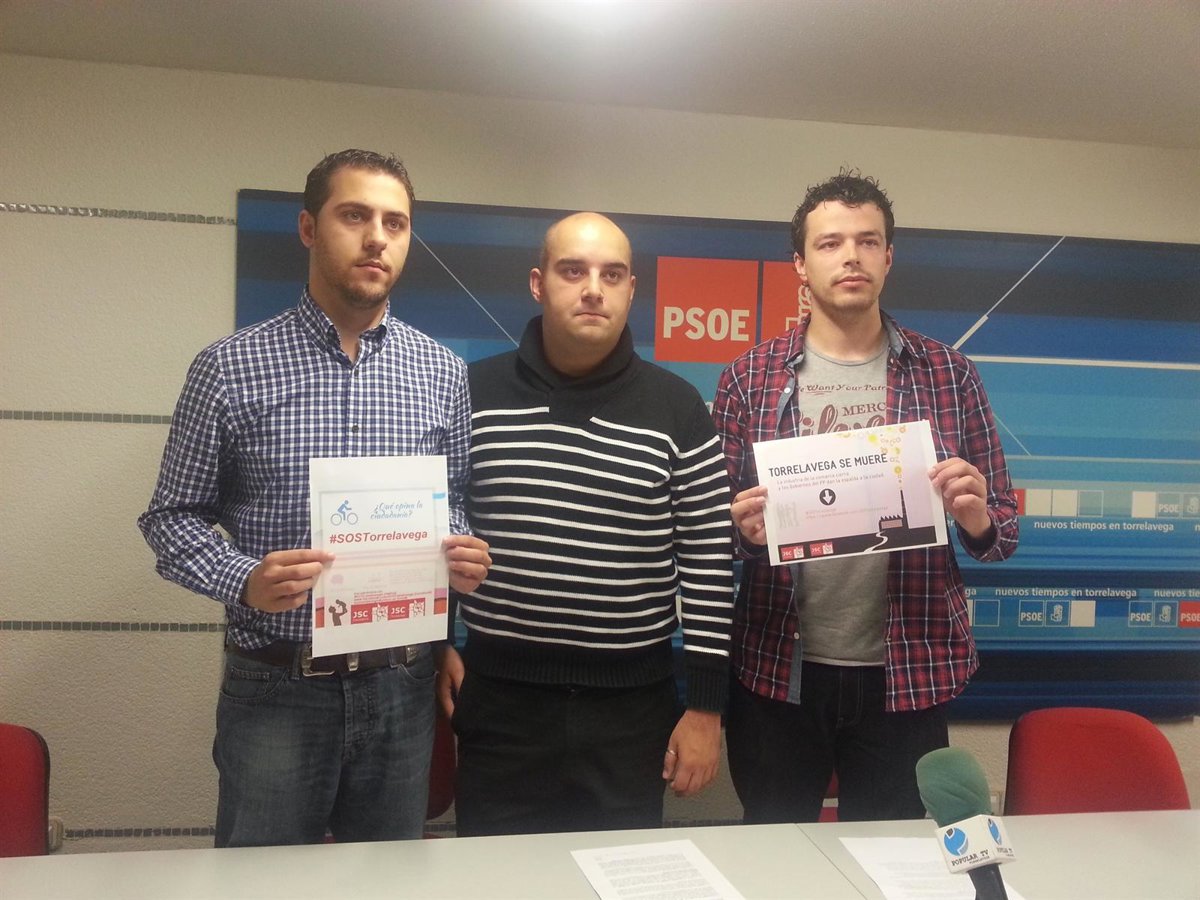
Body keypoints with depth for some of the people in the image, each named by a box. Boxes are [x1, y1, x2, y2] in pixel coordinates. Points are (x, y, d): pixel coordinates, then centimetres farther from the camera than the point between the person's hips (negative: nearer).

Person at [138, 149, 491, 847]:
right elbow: (173, 516, 0)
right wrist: (244, 581, -18)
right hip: (273, 689, -2)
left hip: (401, 686, 3)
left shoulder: (443, 373, 3)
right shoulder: (231, 366, -5)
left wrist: (465, 556, -10)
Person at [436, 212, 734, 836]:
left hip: (633, 708, 0)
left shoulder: (677, 409, -2)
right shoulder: (474, 393, 0)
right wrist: (435, 644, 4)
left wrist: (707, 706, -2)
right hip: (499, 701, 1)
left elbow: (709, 560, -1)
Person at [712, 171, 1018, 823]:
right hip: (777, 671, 0)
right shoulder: (750, 377, 0)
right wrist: (742, 528, -18)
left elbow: (1003, 533, 5)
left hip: (908, 673, 0)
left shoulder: (950, 374, 1)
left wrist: (976, 519, -17)